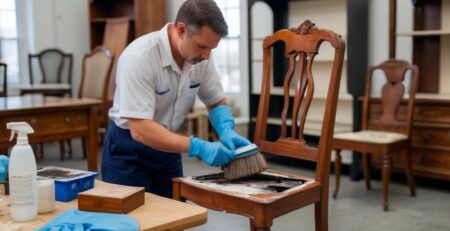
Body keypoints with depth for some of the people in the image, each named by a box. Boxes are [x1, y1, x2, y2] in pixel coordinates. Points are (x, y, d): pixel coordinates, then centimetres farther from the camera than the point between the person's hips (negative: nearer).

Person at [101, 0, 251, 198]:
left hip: (166, 146, 6)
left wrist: (227, 131, -19)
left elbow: (217, 102, 3)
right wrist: (198, 148, -38)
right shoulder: (139, 57, -29)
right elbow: (140, 130, -33)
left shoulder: (200, 56, -11)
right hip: (128, 150, -6)